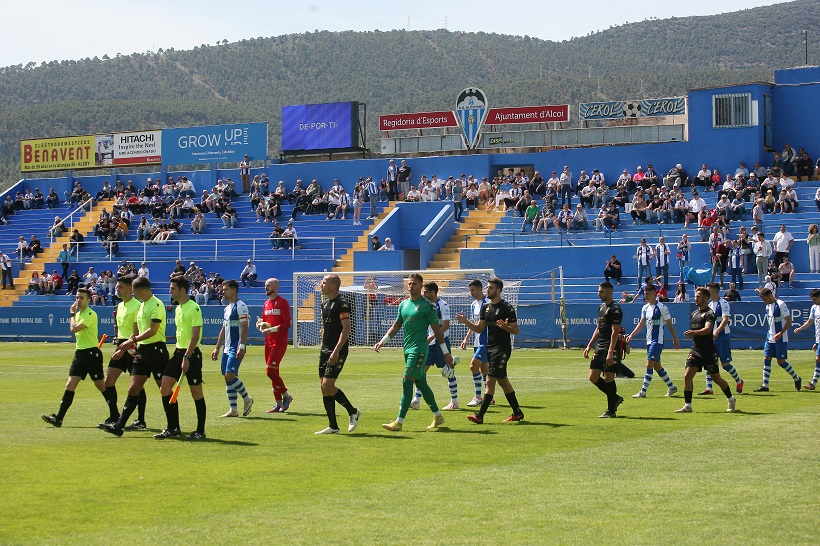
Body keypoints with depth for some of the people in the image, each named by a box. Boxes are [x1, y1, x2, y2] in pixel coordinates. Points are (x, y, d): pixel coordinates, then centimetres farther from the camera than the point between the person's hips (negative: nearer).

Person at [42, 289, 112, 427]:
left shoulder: (91, 314, -13)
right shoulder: (78, 314, 15)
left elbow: (74, 329, -21)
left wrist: (72, 314, -7)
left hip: (91, 353, -8)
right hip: (79, 353, 8)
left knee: (101, 386, -1)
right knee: (70, 386, 0)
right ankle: (58, 418, -5)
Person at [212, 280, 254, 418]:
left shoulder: (240, 306, -10)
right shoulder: (227, 308, 18)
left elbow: (244, 328, -16)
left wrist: (242, 347, -22)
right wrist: (217, 348, 21)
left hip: (236, 348, -9)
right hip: (226, 348, 9)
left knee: (230, 375, -17)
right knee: (227, 377, 6)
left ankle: (247, 399, 2)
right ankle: (233, 410, 8)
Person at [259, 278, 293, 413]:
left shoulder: (283, 303, -8)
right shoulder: (266, 304, 16)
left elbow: (287, 323, -13)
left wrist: (271, 329, -21)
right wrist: (261, 326, 0)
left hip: (279, 342, -8)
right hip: (268, 342, 8)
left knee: (270, 370, -16)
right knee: (273, 372, 7)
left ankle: (286, 395, 1)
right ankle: (279, 404, 12)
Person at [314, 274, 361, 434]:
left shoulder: (341, 304, -12)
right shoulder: (325, 304, 16)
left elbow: (346, 328, -19)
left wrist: (336, 351, -24)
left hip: (337, 351, -9)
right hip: (325, 350, 9)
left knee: (327, 386, -14)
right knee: (324, 387, 5)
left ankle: (353, 412, 5)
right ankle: (333, 427, 10)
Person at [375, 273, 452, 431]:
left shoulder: (427, 306, -7)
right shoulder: (403, 304, 13)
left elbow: (437, 330, -4)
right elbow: (396, 326, 19)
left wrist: (446, 353, -3)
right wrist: (382, 341, 8)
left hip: (419, 349, -7)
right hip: (408, 348, 7)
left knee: (407, 382, -13)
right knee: (421, 383, 13)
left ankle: (399, 422, -15)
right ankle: (438, 417, 25)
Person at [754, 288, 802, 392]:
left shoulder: (780, 305, -14)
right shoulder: (768, 306, 10)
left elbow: (789, 321, -15)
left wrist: (780, 333, -22)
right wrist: (770, 333, 18)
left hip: (780, 339, -8)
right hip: (770, 338, 8)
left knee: (781, 362, -4)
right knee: (766, 359, 0)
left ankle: (797, 379, 17)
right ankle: (765, 385, 2)